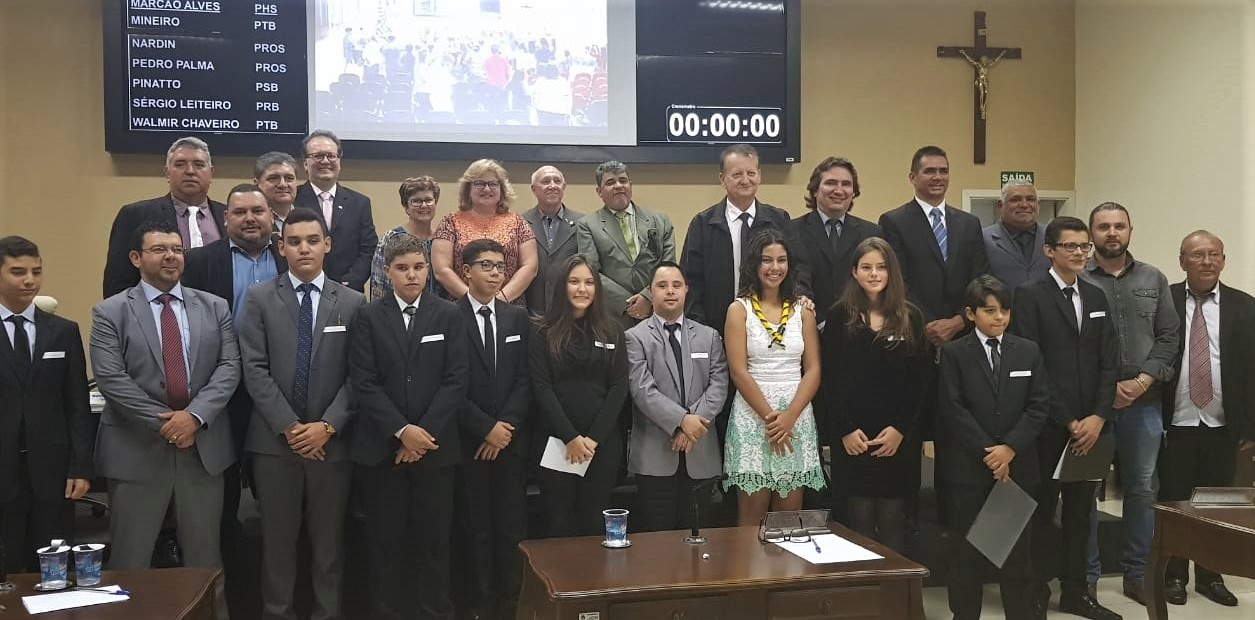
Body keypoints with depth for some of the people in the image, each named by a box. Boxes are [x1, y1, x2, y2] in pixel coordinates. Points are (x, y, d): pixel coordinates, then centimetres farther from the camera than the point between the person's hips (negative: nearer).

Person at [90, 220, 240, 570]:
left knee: (204, 552, 11)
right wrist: (163, 422, -14)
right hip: (136, 448, -2)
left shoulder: (215, 308, 8)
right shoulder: (110, 313, 1)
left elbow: (229, 367, 0)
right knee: (130, 557, 7)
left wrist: (195, 415, -15)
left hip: (204, 444, 2)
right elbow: (111, 379, -9)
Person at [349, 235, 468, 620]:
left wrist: (424, 432, -11)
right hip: (382, 447, 0)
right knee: (385, 539, 5)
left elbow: (456, 381, -2)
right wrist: (401, 430, -14)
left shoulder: (448, 316, 5)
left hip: (435, 446, 0)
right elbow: (363, 383, -4)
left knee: (433, 538, 5)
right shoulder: (369, 317, 4)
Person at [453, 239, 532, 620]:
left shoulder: (518, 318, 10)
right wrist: (486, 428, -12)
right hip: (469, 441, -3)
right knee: (476, 528, 5)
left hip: (512, 439, 3)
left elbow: (525, 379, 4)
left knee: (512, 527, 4)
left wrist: (506, 426, -8)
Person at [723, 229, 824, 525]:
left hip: (797, 416, 3)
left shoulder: (802, 311, 10)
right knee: (752, 516, 0)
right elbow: (738, 371, -6)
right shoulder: (739, 309, 1)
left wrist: (788, 417, -9)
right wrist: (769, 417, -12)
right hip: (752, 415, -3)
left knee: (789, 516, 6)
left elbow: (813, 370, 4)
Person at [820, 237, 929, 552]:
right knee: (858, 521, 2)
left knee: (893, 522, 5)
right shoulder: (839, 316, 2)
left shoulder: (910, 317, 6)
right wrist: (845, 430, -9)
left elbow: (920, 379, 3)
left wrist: (901, 429, -7)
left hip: (897, 437, 1)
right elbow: (830, 380, -1)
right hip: (851, 438, -1)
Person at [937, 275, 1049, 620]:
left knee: (1017, 550, 7)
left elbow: (1039, 405, 2)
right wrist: (988, 452, -12)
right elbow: (953, 409, -7)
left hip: (1018, 465, 2)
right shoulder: (953, 353, 0)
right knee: (968, 550, 5)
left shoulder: (1029, 351, 9)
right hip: (968, 467, -2)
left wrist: (1010, 448, -10)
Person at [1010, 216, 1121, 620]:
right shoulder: (1029, 295, -6)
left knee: (1080, 510, 12)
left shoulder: (1096, 297, 13)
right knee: (1041, 510, 4)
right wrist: (1067, 421, -12)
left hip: (1090, 425, 5)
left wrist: (1098, 417, -5)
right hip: (1048, 426, -5)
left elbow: (1109, 362, 8)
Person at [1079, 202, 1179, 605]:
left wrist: (1144, 380, -9)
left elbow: (1169, 337, 5)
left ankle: (1138, 574, 22)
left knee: (1142, 488, 9)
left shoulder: (1154, 280, 9)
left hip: (1145, 401, 3)